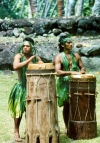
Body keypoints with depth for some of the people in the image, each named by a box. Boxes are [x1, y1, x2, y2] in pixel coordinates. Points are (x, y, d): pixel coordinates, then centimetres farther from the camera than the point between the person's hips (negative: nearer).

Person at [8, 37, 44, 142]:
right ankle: (16, 131, 16)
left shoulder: (35, 57, 3)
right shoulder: (19, 56, -11)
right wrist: (29, 60, -29)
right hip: (21, 87, -4)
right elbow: (15, 67, -30)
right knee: (19, 110, 2)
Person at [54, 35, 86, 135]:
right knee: (66, 106, 3)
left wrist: (81, 71, -10)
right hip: (64, 84, -3)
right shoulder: (59, 57, -5)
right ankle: (67, 127, 15)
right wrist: (71, 72, -25)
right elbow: (58, 72, -17)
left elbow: (82, 67, 13)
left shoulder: (76, 55, 9)